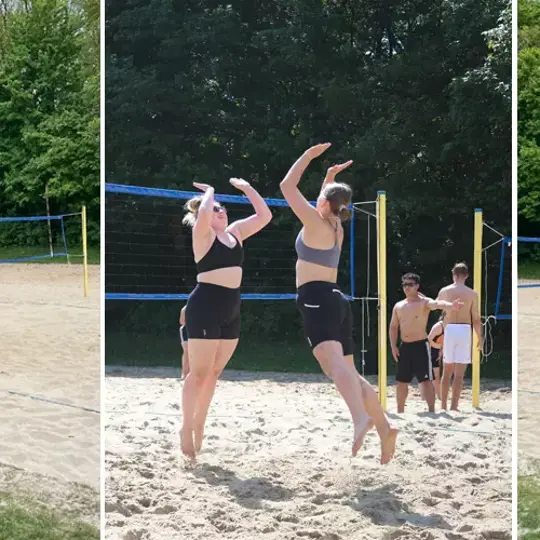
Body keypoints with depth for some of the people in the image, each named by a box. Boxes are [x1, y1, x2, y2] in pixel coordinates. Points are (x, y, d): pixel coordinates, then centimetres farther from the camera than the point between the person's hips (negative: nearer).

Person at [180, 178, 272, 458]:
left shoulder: (235, 232, 13)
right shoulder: (203, 234, -7)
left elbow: (264, 216, 14)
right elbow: (203, 215, -29)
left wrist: (246, 188, 9)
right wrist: (209, 192, -10)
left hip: (231, 310, 7)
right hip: (205, 307, -7)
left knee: (214, 372, 12)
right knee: (199, 372, -3)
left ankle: (199, 426, 22)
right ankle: (186, 428, 6)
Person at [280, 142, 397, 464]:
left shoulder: (316, 224, -4)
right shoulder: (336, 227, 18)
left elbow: (288, 186, -3)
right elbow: (328, 202, 41)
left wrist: (310, 155, 4)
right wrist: (331, 178, 34)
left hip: (317, 299, -9)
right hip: (336, 300, 9)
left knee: (333, 362, -30)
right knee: (350, 372, 13)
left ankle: (361, 418, -54)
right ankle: (385, 429, 4)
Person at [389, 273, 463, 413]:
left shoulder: (424, 302, -8)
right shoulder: (398, 306, 10)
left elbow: (437, 304, -30)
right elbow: (393, 327, 16)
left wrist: (450, 305, -52)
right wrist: (393, 346, 4)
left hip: (420, 345, -5)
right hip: (404, 347, 5)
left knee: (426, 380, -9)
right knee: (401, 381, 11)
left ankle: (431, 410, -7)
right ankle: (400, 411, 22)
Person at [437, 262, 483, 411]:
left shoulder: (444, 291, 2)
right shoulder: (472, 294, -3)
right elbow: (476, 319, -3)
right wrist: (480, 338, 6)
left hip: (448, 331, 2)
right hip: (464, 331, -2)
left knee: (447, 372, 14)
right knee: (459, 374, -1)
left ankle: (443, 406, 17)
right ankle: (454, 407, -4)